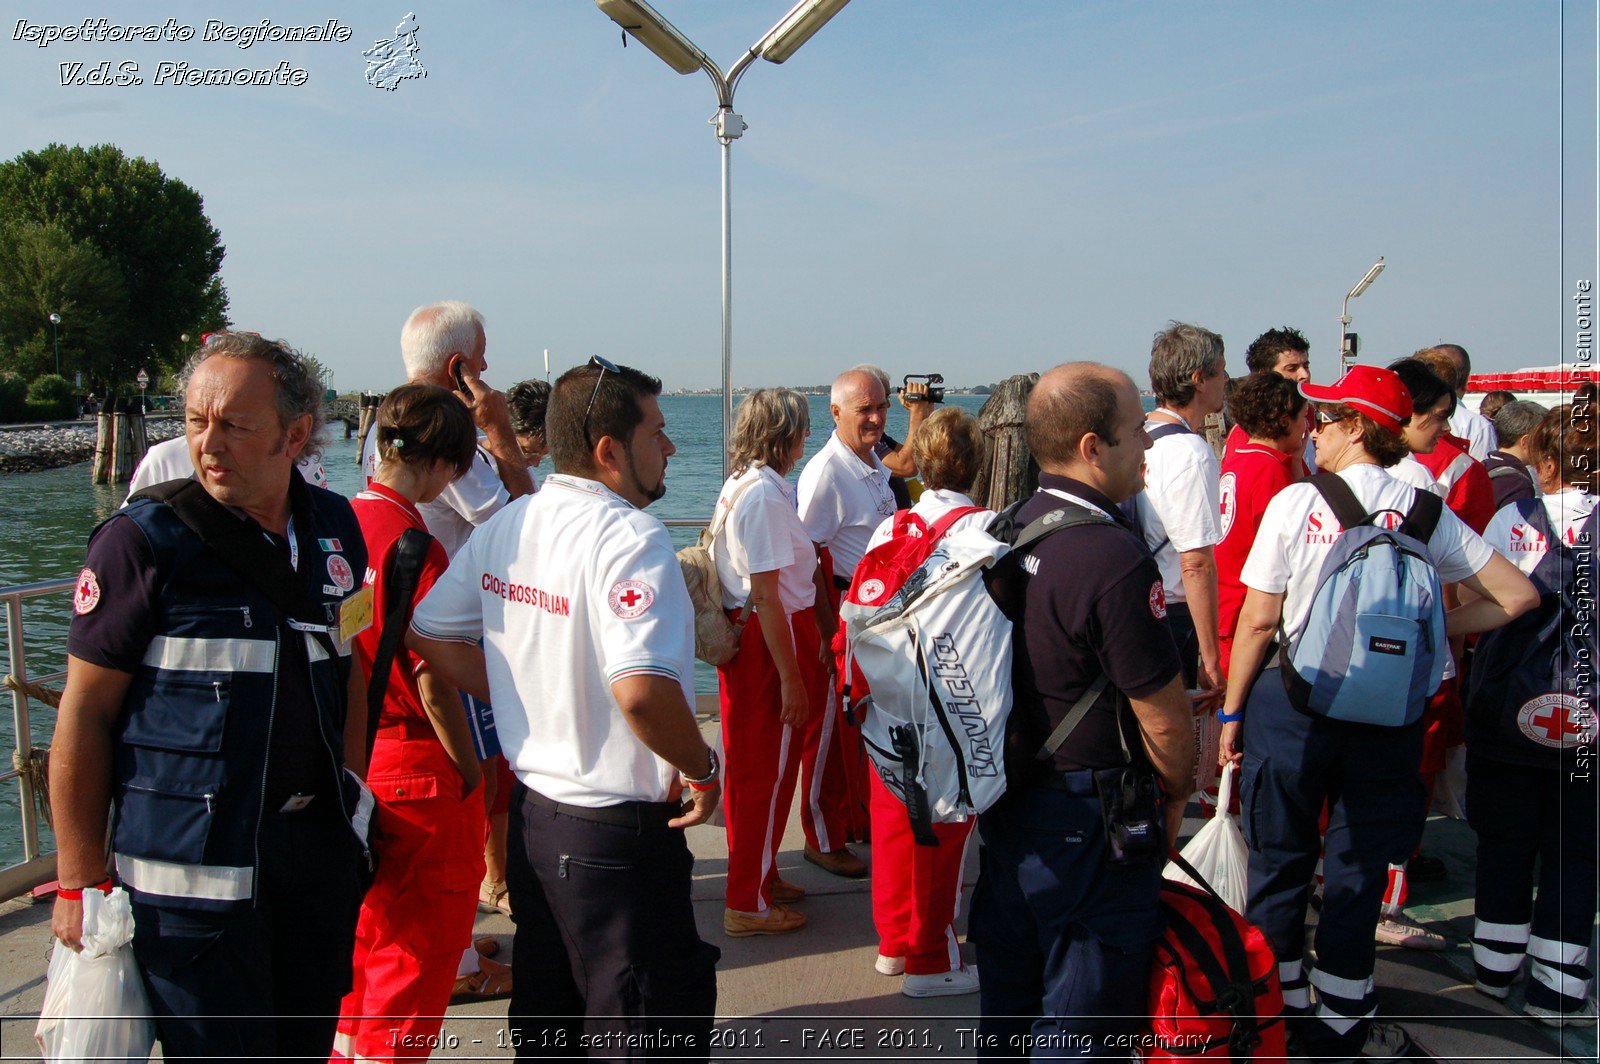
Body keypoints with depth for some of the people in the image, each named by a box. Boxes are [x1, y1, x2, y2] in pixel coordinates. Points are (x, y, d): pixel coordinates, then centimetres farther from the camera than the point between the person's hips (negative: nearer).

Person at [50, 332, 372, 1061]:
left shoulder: (335, 525, 4)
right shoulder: (143, 539, -11)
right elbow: (84, 711, -9)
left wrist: (352, 792, 12)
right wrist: (79, 883, -9)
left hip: (318, 842, 5)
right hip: (193, 865, -5)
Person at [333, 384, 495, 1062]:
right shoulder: (414, 545, -20)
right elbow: (432, 682, -19)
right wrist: (471, 772, -8)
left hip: (351, 762, 8)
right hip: (416, 771, -8)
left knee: (369, 939, 25)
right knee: (417, 954, 10)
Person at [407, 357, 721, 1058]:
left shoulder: (505, 523, 2)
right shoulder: (629, 537, -23)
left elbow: (429, 634, 10)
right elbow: (640, 689, -35)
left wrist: (530, 706, 10)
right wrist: (703, 768, -18)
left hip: (531, 810, 8)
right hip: (618, 831, -8)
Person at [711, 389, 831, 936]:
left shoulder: (740, 485, 10)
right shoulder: (765, 494, -21)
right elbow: (765, 596, -23)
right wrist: (791, 678, -21)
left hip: (742, 635, 10)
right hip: (771, 641, -10)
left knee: (751, 765, 20)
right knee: (769, 771, 2)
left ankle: (759, 875, 35)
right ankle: (749, 902, 14)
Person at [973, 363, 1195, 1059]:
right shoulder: (1114, 558, -24)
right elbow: (1165, 717, -18)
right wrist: (1177, 793, 2)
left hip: (1004, 805, 8)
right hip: (1088, 828, -8)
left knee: (1005, 1007, 22)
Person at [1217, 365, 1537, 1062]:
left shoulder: (1295, 502, -8)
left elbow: (1258, 621, -8)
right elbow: (1518, 596, 1)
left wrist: (1232, 711, 1)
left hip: (1294, 702, -2)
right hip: (1387, 713, 2)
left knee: (1280, 860, 13)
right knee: (1357, 869, 12)